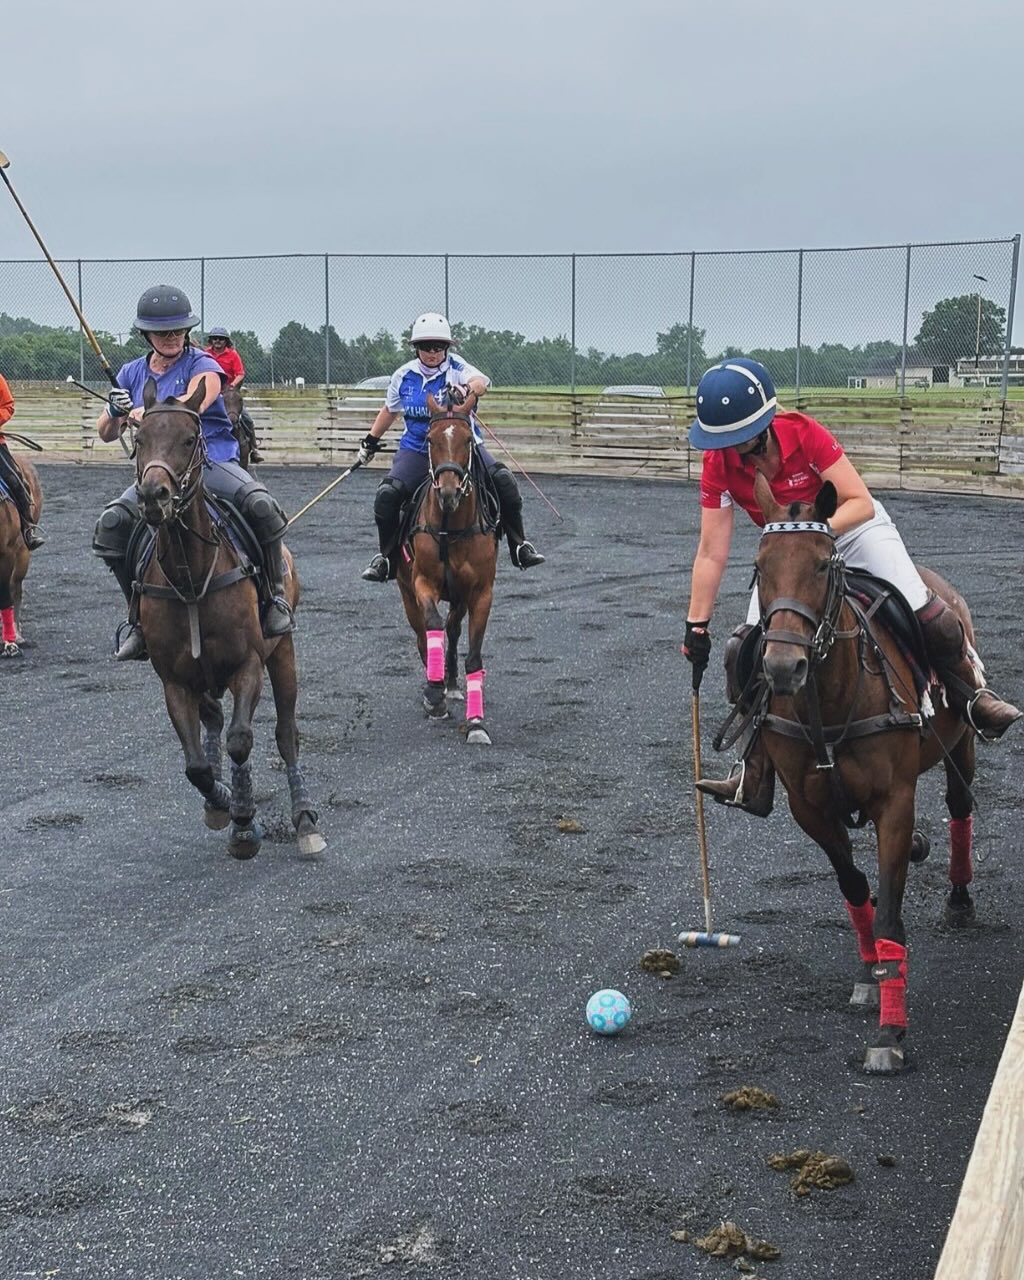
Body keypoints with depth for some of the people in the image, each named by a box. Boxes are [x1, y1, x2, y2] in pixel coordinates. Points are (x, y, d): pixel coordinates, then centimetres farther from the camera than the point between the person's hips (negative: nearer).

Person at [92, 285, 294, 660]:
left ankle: (275, 595, -11)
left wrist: (144, 413, -38)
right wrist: (114, 414, -11)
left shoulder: (202, 366, -1)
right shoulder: (132, 374, 14)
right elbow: (106, 433, 14)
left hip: (214, 463, -3)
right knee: (111, 523, -22)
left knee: (262, 504, -33)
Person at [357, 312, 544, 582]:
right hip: (417, 449, 1)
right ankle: (387, 557, -2)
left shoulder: (457, 369, -8)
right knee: (387, 494, -21)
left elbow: (481, 381, -31)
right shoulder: (403, 376, 2)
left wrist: (466, 389, -54)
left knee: (504, 481, -21)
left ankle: (519, 546, -4)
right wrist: (370, 442, 27)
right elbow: (389, 410, 20)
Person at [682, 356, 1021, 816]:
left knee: (929, 619, -21)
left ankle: (971, 696, 10)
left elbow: (860, 503, -26)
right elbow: (711, 554, -18)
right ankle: (756, 776, -5)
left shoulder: (805, 435, -28)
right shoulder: (718, 465, -21)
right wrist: (696, 627, -19)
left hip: (852, 527, -3)